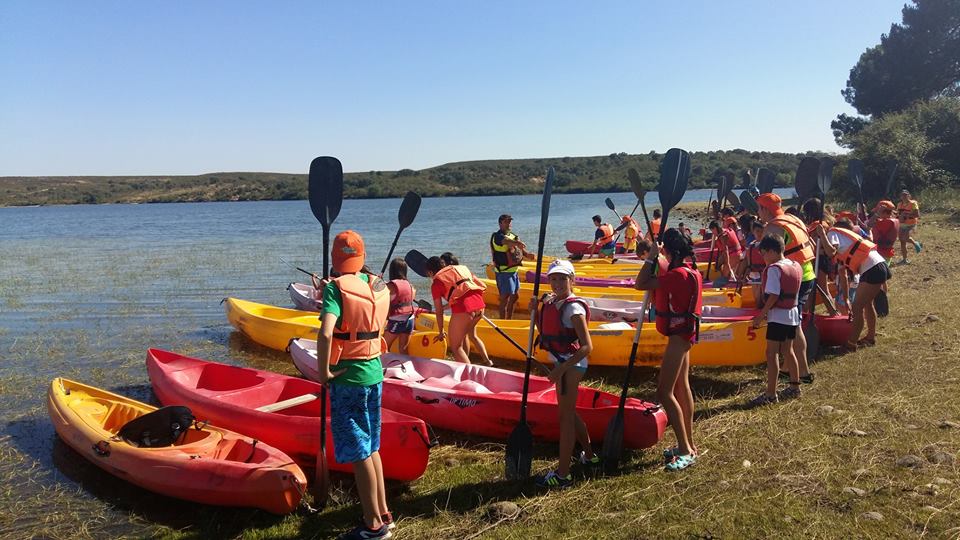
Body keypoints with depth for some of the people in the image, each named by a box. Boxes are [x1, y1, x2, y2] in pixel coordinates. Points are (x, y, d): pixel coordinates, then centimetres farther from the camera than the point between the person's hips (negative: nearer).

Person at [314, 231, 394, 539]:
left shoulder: (335, 288, -17)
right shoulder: (378, 285, 3)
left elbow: (325, 333, -30)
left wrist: (323, 372, -19)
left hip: (348, 377, -7)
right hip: (374, 373, 7)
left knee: (358, 452, 3)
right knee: (371, 447, 19)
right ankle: (383, 513, 28)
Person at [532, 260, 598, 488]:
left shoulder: (573, 307, -19)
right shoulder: (551, 302, 6)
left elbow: (587, 346, -23)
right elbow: (545, 332, 15)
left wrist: (560, 368, -26)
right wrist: (535, 312, 2)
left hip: (571, 364, -9)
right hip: (561, 362, 9)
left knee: (565, 415, -4)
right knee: (568, 412, 21)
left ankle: (563, 474, 3)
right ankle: (589, 455, 40)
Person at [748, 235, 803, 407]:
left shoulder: (774, 269, -16)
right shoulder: (796, 266, 10)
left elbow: (773, 296, -22)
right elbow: (793, 292, 13)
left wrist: (760, 315, -15)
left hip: (778, 316, -9)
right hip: (793, 314, 9)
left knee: (771, 354, -5)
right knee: (788, 351, 19)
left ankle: (771, 394, -5)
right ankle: (795, 387, 28)